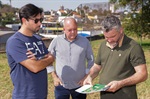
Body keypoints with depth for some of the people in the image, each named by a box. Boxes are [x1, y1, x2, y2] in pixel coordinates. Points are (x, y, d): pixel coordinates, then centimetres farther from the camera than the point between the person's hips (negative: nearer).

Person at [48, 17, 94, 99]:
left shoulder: (84, 41, -2)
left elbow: (91, 60, 4)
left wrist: (86, 76, -2)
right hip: (61, 85, 0)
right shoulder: (56, 41, -4)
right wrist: (54, 76, -1)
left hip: (79, 85, 1)